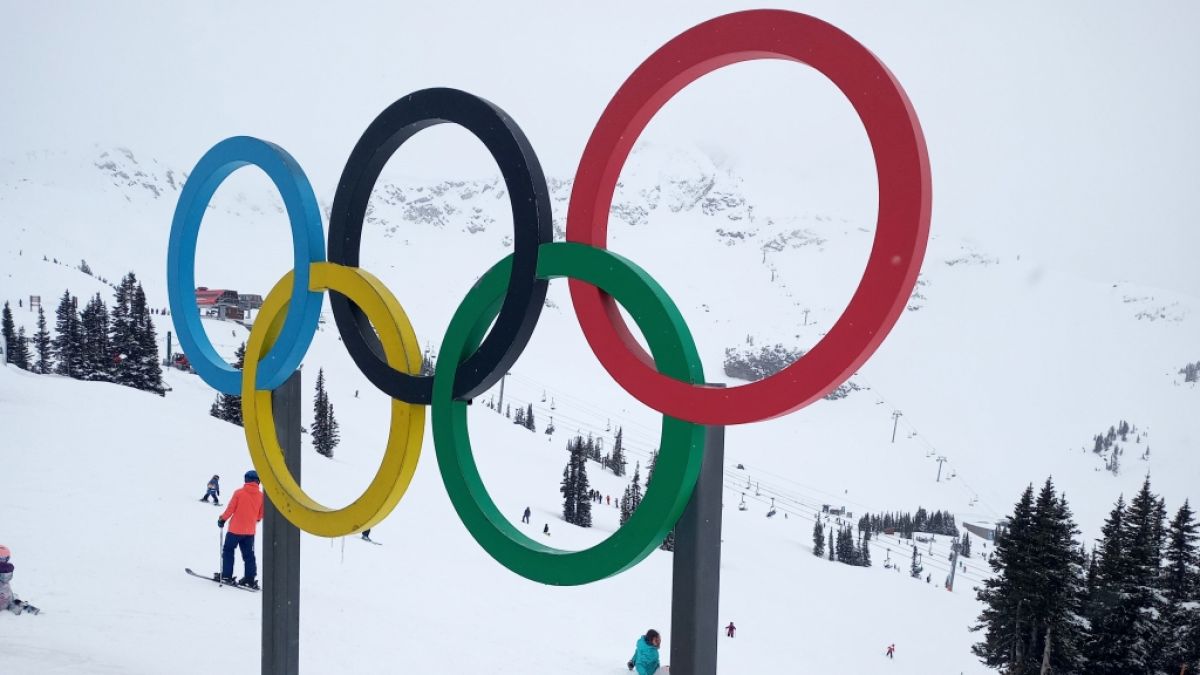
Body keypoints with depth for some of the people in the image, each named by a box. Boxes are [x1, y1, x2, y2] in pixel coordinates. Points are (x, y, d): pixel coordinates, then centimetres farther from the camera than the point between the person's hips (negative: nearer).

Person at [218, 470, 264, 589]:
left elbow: (230, 509, -9)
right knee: (248, 555, 10)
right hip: (250, 531, 3)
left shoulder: (239, 492, -11)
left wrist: (222, 519, 7)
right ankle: (250, 579, 7)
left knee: (228, 551, 13)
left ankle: (226, 575, 12)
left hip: (235, 528, -3)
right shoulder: (261, 495, -2)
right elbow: (261, 514, 7)